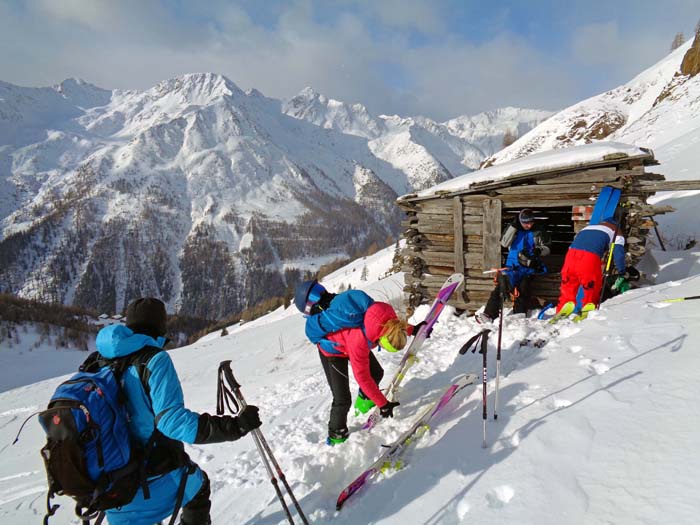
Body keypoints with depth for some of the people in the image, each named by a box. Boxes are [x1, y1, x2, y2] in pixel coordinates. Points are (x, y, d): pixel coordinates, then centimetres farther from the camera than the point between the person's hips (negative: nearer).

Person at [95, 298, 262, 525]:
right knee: (198, 487, 27)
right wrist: (234, 426, -32)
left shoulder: (104, 357, 1)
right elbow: (171, 419, -30)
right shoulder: (154, 359, -19)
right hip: (158, 473, -5)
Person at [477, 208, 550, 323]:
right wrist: (513, 226, -12)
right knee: (501, 287, -13)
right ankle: (489, 314, -14)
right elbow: (504, 243, -7)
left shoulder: (536, 233, 7)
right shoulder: (513, 230, 7)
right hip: (512, 265, 0)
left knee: (522, 290, -14)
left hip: (529, 267, 0)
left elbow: (546, 249, 6)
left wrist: (539, 250, -18)